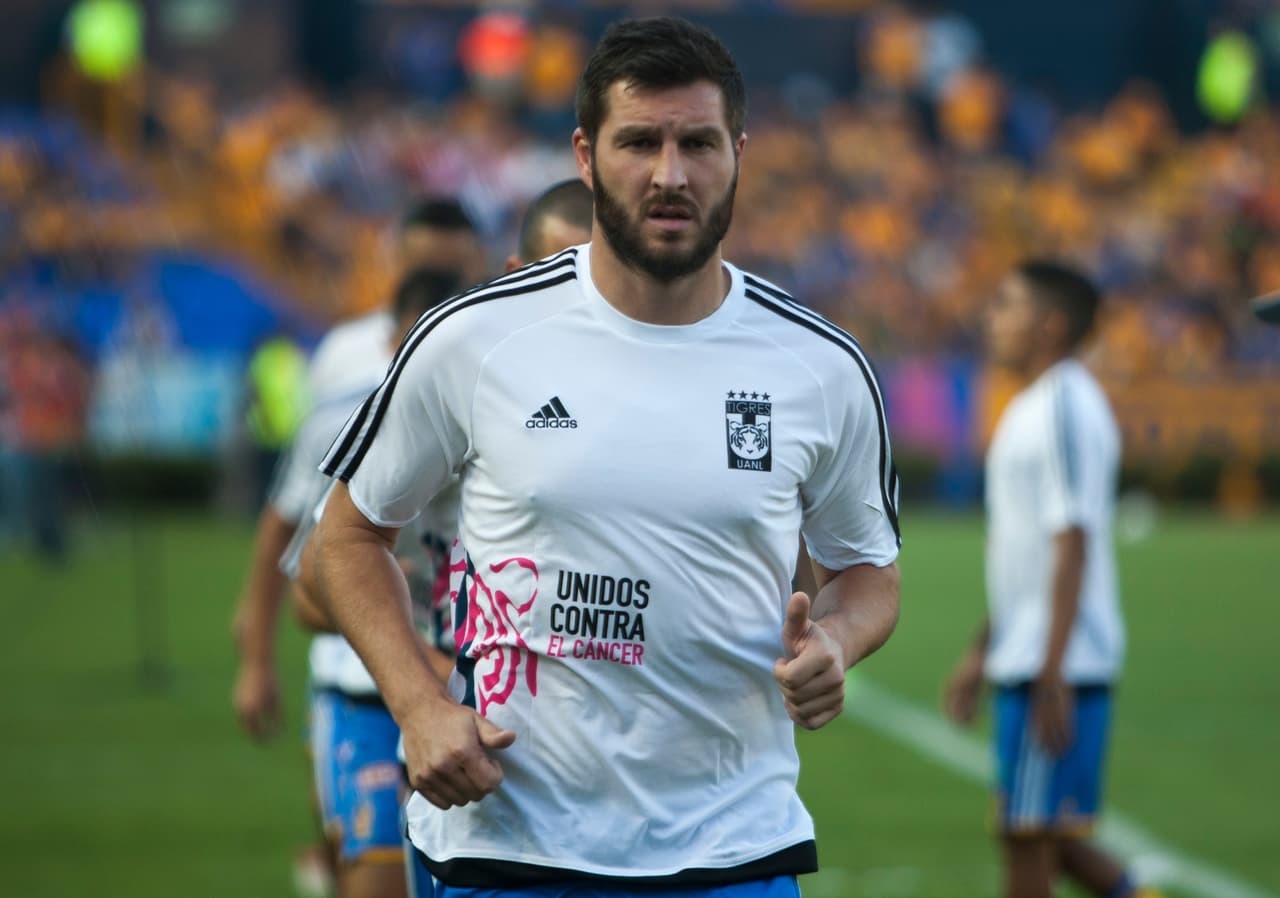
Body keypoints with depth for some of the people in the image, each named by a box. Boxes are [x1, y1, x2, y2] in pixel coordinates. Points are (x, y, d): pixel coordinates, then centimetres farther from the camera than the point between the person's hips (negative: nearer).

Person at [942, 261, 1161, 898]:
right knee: (1044, 837, 12)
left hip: (1060, 667, -10)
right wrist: (981, 654, 27)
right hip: (1025, 658, 10)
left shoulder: (1065, 410, -13)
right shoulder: (1033, 408, 18)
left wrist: (1050, 676, -23)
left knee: (1029, 840, -6)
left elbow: (1072, 546, -20)